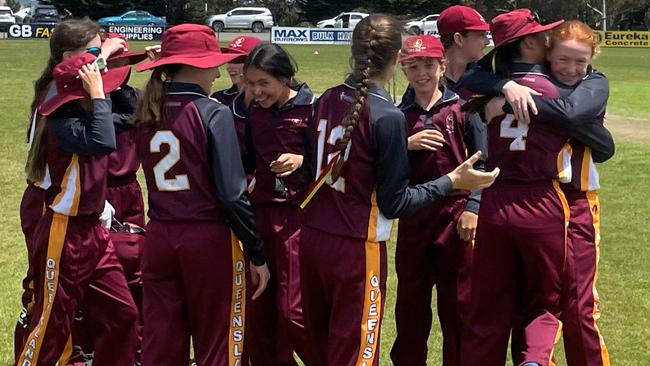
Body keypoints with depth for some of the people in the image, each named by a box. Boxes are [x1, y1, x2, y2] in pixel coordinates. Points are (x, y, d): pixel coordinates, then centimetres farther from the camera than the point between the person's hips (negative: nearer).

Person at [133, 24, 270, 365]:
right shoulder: (213, 114, -12)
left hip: (159, 238, 5)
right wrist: (257, 254, -7)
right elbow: (232, 193, -14)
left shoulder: (148, 112, 4)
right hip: (209, 239, -5)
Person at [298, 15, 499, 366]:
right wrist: (452, 182, -6)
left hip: (312, 237, 6)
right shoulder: (387, 116, -16)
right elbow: (394, 203, -14)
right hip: (356, 247, -6)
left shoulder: (328, 100, 2)